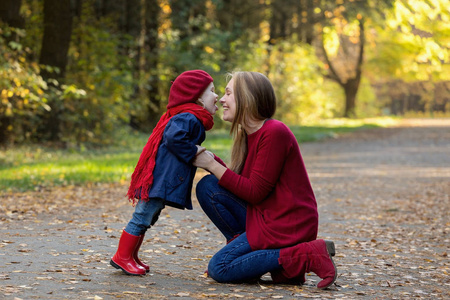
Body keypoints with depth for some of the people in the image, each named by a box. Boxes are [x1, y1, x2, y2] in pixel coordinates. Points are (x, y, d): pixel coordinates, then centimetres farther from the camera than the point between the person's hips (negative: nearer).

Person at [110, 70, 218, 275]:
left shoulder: (190, 119, 21)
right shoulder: (187, 118, -14)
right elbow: (174, 138, -29)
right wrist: (193, 152, -17)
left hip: (163, 180, 11)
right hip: (160, 179, -11)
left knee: (147, 218, 16)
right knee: (142, 218, -5)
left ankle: (131, 257, 24)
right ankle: (122, 256, 1)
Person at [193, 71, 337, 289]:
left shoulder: (274, 133, -17)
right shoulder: (248, 134, 12)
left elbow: (254, 192, -18)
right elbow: (239, 184, 11)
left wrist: (212, 165, -12)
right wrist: (211, 161, -2)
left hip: (288, 225, -9)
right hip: (266, 216, 9)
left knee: (219, 269, -13)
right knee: (207, 186, 2)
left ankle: (305, 256, -12)